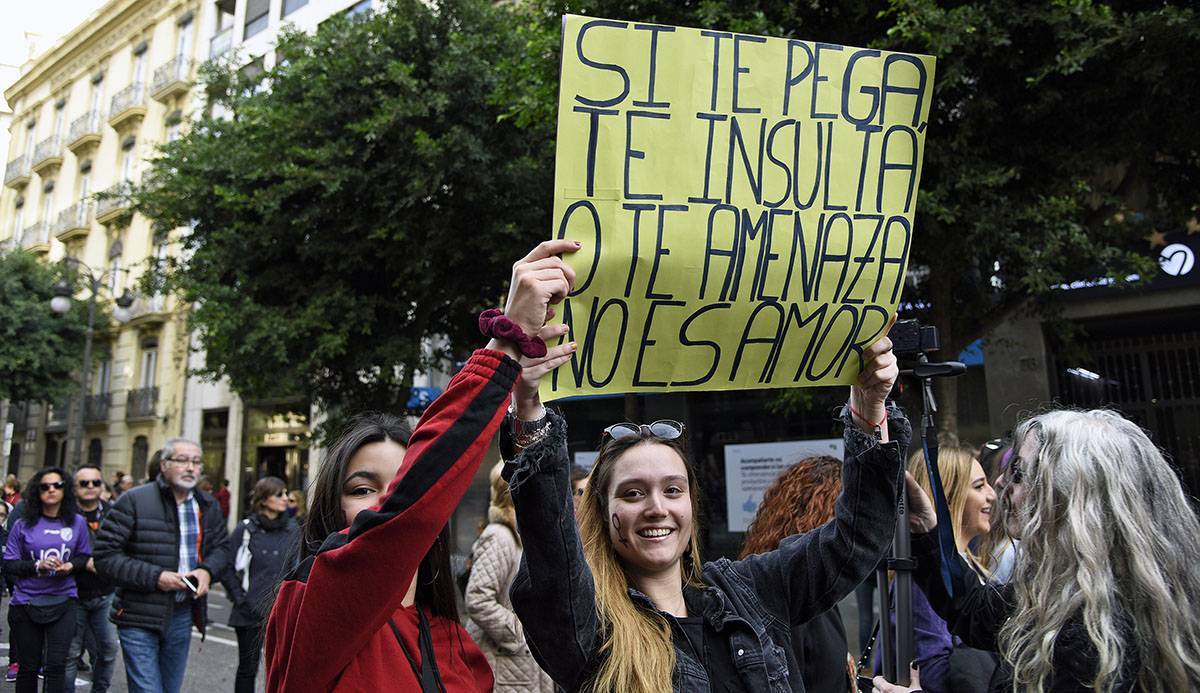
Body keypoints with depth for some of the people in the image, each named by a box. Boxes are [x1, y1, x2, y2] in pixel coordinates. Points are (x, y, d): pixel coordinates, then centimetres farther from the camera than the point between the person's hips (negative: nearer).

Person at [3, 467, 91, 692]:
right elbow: (9, 564, -2)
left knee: (56, 666, -5)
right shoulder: (23, 524, -1)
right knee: (29, 667, 9)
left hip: (63, 602, 0)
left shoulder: (77, 522, 3)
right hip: (27, 603, 0)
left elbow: (85, 556, 11)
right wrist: (38, 566, -17)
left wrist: (70, 566, -10)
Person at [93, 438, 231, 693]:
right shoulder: (134, 501, -11)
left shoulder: (208, 505, 6)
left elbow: (221, 546, 18)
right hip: (139, 618, -5)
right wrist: (155, 577, -20)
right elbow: (105, 556, -13)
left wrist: (207, 570, -4)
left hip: (183, 616, 6)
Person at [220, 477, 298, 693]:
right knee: (247, 668, 11)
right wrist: (239, 598, -6)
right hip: (251, 613, -2)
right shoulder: (246, 529, -5)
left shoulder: (293, 529, 3)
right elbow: (226, 566, -3)